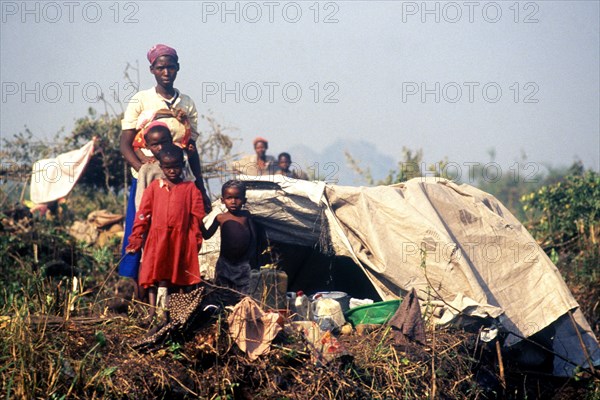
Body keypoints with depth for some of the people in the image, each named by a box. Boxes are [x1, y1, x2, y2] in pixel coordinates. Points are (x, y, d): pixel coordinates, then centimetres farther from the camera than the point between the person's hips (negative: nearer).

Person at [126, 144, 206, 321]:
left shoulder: (190, 189, 5)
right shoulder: (154, 187, 7)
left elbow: (197, 217, 4)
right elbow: (142, 214, 6)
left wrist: (196, 240, -3)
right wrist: (136, 239, 0)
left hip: (181, 240, 0)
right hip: (157, 239, 0)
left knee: (178, 277, 6)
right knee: (155, 275, -3)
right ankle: (153, 312, 0)